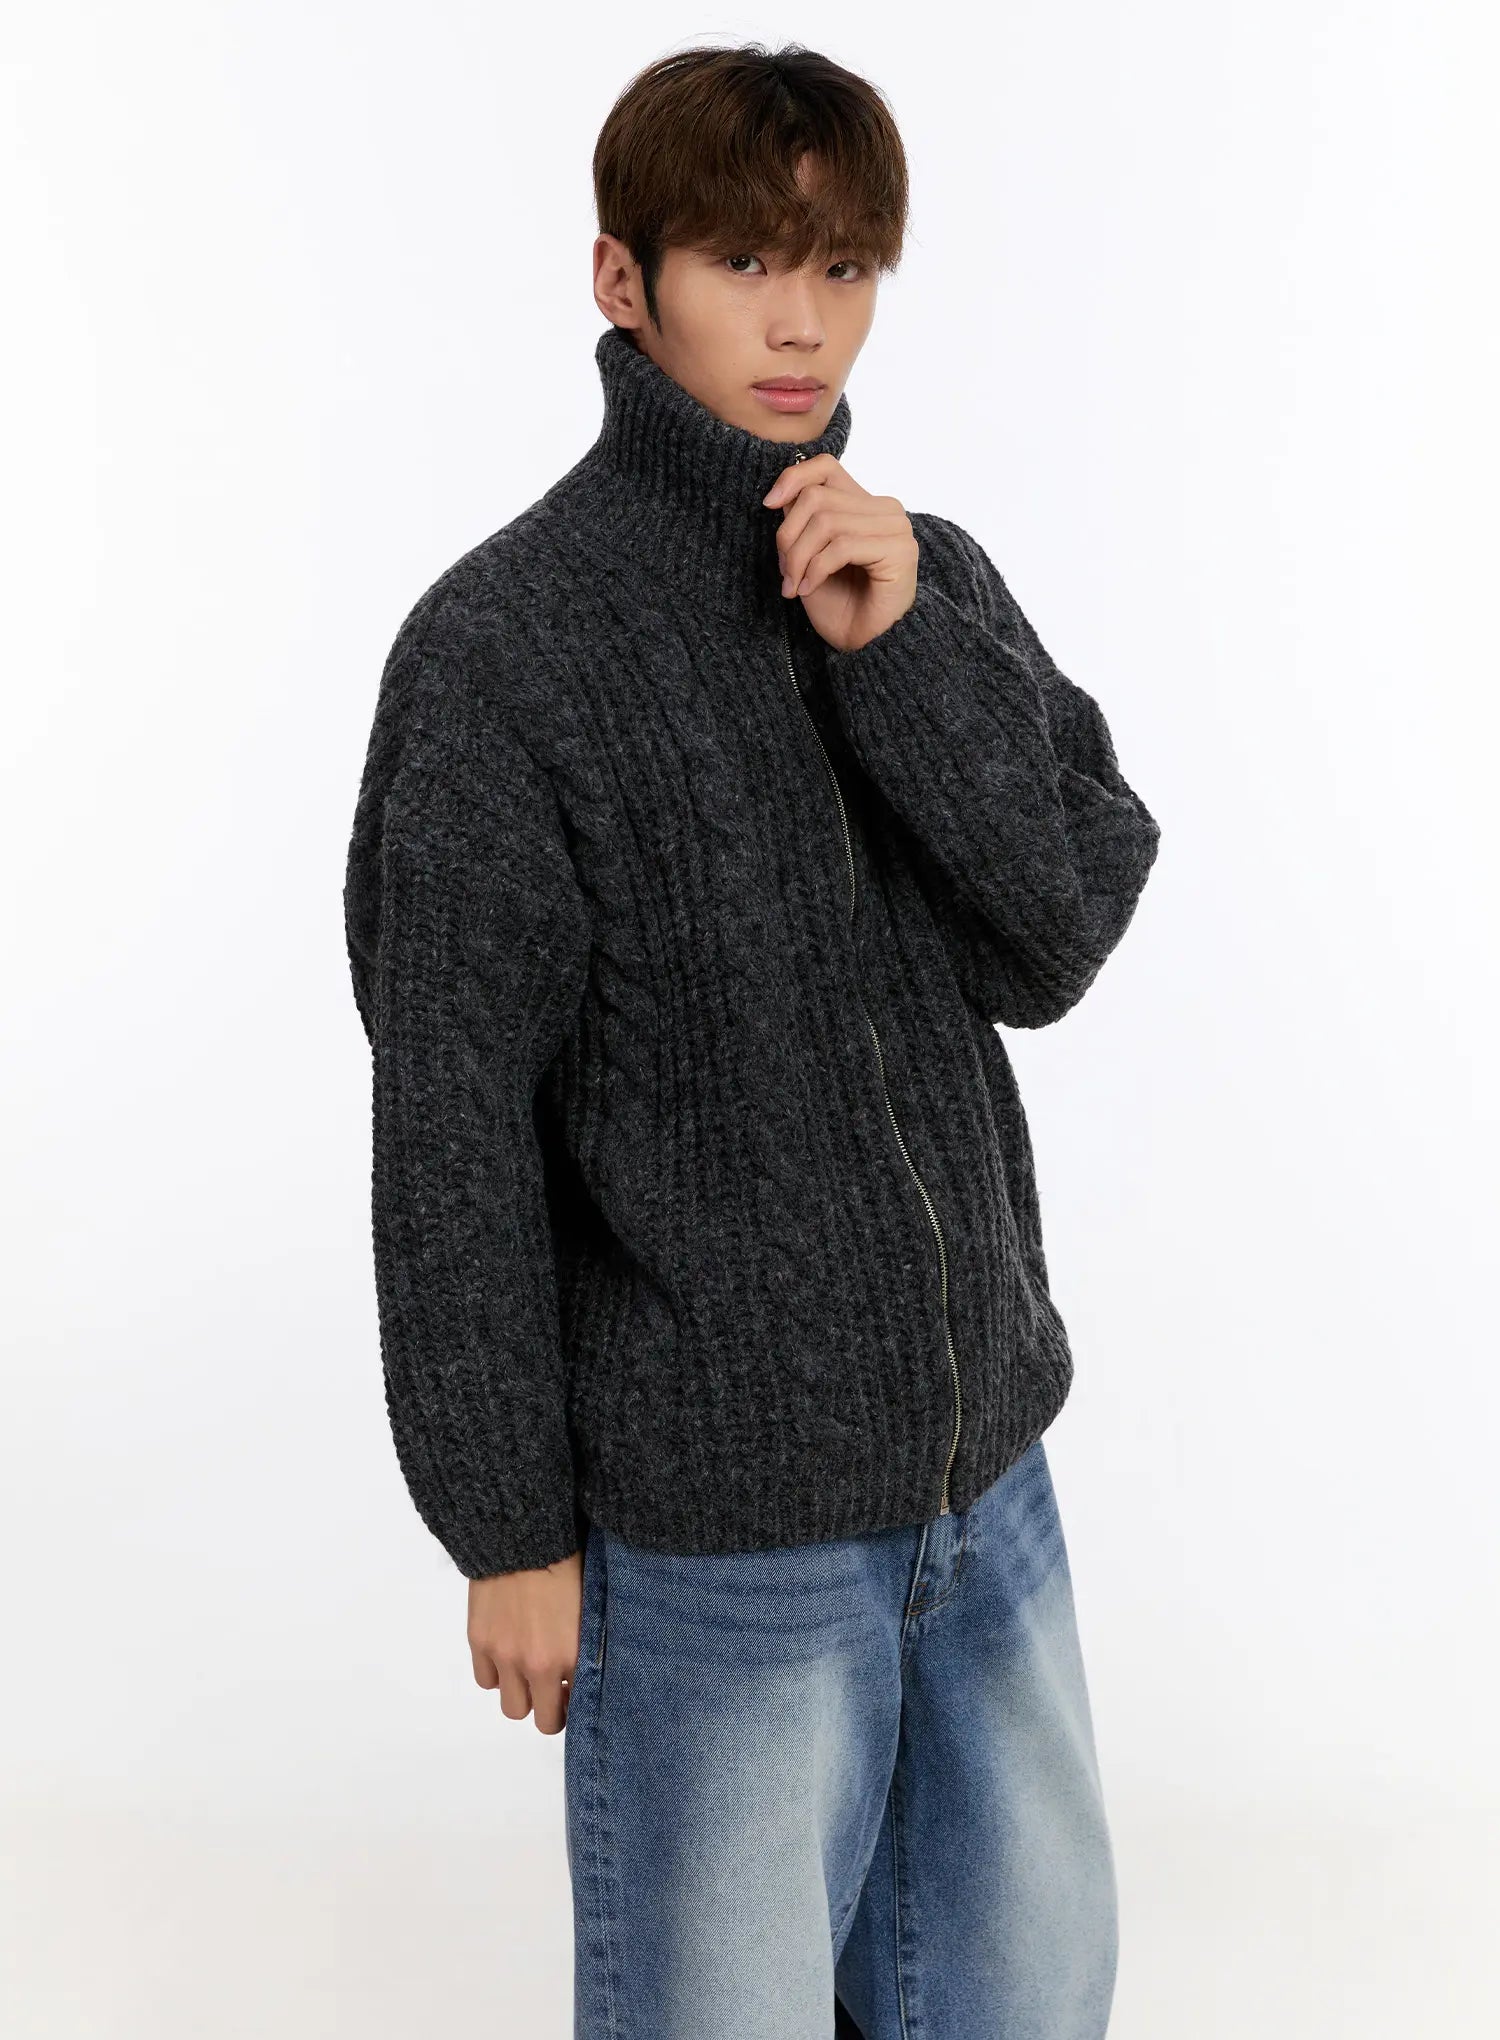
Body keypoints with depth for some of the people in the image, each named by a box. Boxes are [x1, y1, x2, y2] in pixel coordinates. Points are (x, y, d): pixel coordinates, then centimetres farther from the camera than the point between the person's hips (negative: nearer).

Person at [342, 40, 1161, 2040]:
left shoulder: (934, 581, 5)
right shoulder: (503, 646, -13)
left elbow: (1064, 939, -5)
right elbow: (454, 1134, -11)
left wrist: (903, 649, -17)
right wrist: (511, 1529, -8)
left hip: (985, 1468, 6)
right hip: (708, 1533, -5)